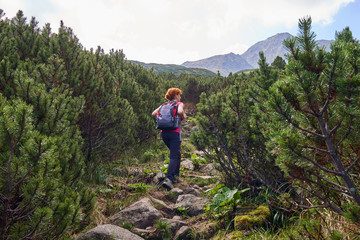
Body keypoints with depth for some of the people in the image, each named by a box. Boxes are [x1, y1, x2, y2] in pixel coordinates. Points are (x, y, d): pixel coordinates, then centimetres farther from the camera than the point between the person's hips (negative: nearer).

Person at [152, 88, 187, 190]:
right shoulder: (179, 104, 5)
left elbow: (154, 113, 7)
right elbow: (180, 112, -18)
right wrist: (184, 117, 2)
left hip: (164, 132, 6)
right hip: (174, 132, -6)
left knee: (176, 153, 24)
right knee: (174, 157, -10)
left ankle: (176, 174, 27)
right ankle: (168, 179, -25)